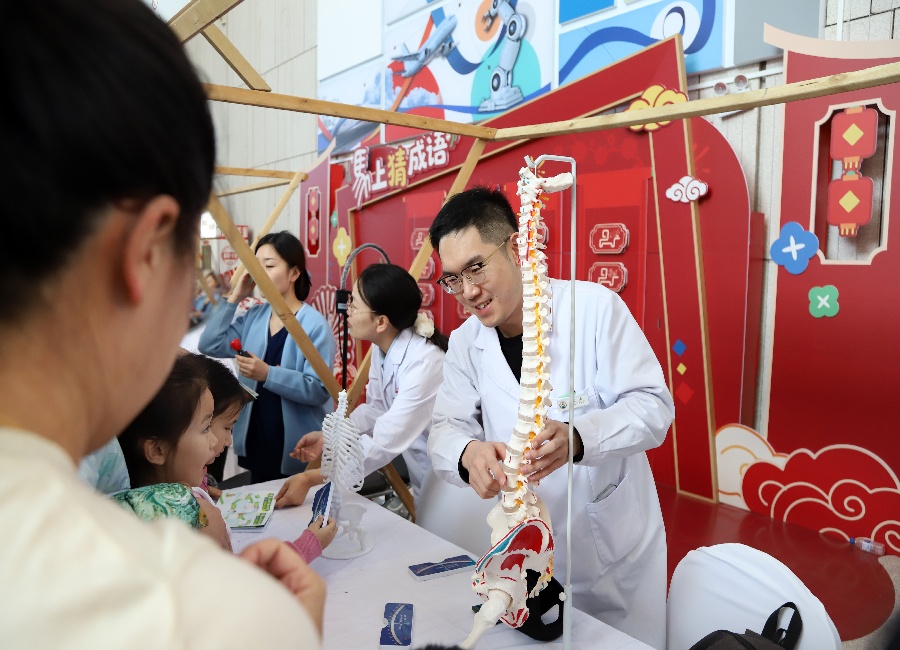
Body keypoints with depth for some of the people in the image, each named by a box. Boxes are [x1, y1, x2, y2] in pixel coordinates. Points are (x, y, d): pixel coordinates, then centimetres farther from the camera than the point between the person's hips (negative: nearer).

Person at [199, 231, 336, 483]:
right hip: (256, 441, 6)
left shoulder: (315, 325, -16)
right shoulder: (252, 317, 6)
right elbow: (209, 345, -1)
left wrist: (268, 374, -31)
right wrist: (234, 297, -3)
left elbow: (319, 389, -22)